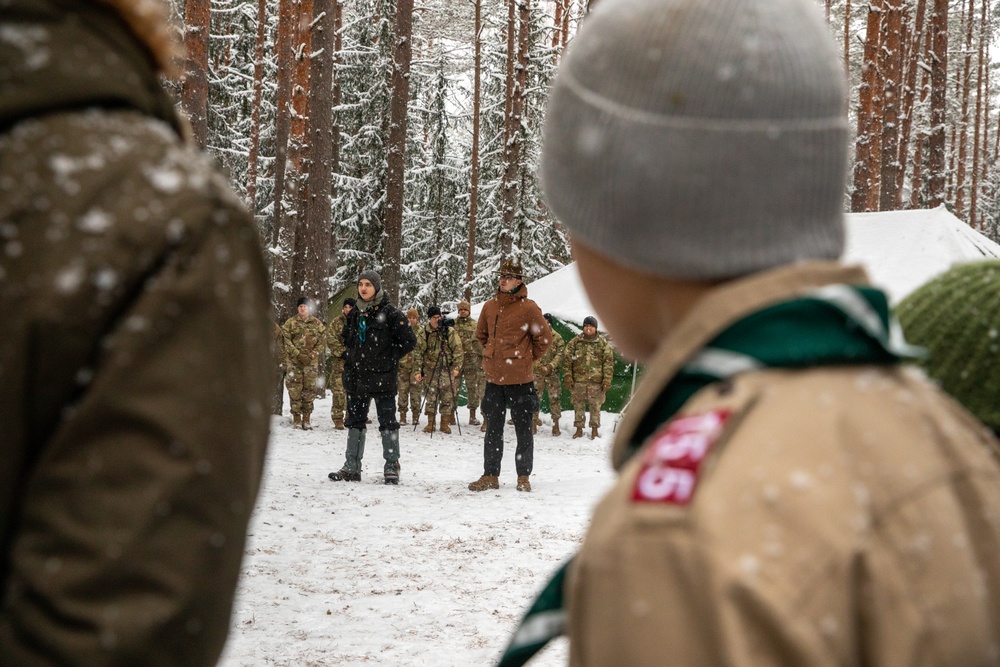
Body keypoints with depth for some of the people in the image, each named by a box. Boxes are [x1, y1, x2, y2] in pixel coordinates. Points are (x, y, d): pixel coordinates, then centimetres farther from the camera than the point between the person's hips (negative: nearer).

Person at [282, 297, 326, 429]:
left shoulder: (316, 323, 9)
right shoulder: (290, 322, 4)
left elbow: (322, 340, 8)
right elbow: (286, 341, -2)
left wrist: (313, 354, -6)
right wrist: (298, 354, -12)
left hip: (311, 362, 1)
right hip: (294, 361, -1)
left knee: (309, 390, 1)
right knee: (295, 390, -5)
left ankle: (306, 419, 7)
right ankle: (296, 418, 0)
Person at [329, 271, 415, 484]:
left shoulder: (389, 313, -9)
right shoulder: (355, 313, 11)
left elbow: (408, 341, -8)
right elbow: (346, 337, 27)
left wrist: (388, 358, -6)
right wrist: (353, 357, 13)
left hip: (382, 377, -6)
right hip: (356, 376, 6)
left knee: (387, 420, 0)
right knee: (355, 420, 10)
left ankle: (392, 466, 6)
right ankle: (352, 467, 15)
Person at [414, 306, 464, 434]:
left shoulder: (450, 331, 2)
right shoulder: (424, 334, 3)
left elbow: (457, 350, 1)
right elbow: (418, 353, 3)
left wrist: (457, 367, -8)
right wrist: (417, 371, -3)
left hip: (448, 369, 0)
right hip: (430, 369, 0)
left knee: (447, 397, 0)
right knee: (431, 397, 0)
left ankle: (445, 423, 9)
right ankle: (430, 423, 8)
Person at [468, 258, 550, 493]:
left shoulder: (528, 308, -8)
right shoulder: (490, 307, 8)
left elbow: (544, 339, -2)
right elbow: (481, 334, 24)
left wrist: (527, 359, 1)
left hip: (520, 379, -5)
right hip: (494, 378, 5)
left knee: (523, 429, 3)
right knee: (493, 430, 10)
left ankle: (524, 476, 10)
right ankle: (490, 475, 16)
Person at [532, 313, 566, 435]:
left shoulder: (557, 337, 2)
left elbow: (560, 354, -3)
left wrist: (550, 366, -17)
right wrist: (540, 367, -14)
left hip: (552, 373, 0)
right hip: (537, 372, 1)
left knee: (555, 398, 0)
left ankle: (556, 424, 7)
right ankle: (534, 423, 11)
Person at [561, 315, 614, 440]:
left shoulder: (603, 344, 3)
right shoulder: (575, 342, 3)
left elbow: (609, 362, 1)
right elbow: (567, 360, 3)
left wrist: (607, 380, -6)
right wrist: (567, 377, -4)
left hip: (596, 382, -1)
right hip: (578, 381, 1)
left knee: (595, 406, 4)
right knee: (578, 406, 7)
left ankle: (595, 430, 14)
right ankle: (579, 429, 17)